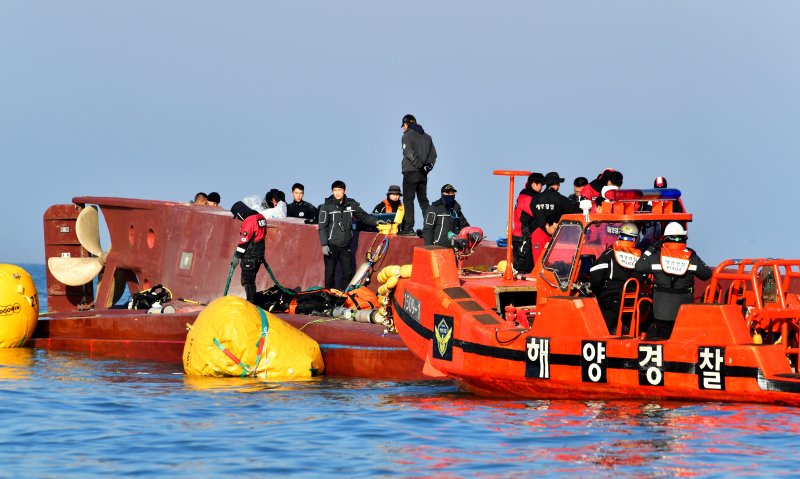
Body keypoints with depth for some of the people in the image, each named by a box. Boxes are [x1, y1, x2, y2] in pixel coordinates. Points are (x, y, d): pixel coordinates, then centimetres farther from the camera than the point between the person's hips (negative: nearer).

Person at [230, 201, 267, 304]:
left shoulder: (248, 221, -17)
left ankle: (251, 302, -5)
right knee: (251, 280, 17)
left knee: (247, 281, -5)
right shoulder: (260, 217, 11)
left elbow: (244, 241, -18)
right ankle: (251, 302, 21)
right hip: (259, 255, 10)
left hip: (249, 257, -10)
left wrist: (237, 256, -14)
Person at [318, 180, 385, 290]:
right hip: (331, 246, -3)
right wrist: (324, 244, -12)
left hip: (346, 246, 3)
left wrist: (375, 221, -2)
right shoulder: (326, 207, -5)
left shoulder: (351, 204, 4)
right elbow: (322, 227, -6)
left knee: (348, 273, 3)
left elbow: (363, 215, 15)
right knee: (330, 273, 1)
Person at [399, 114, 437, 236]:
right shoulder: (427, 137, 14)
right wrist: (428, 165, 0)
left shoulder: (407, 136, -7)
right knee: (423, 200, 13)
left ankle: (408, 228, -10)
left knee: (408, 200, -5)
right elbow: (433, 154, 10)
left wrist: (420, 165, -13)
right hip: (423, 175, 6)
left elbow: (410, 154, -18)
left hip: (411, 172, -6)